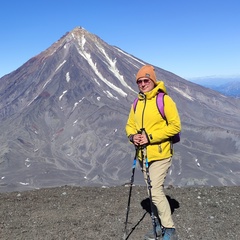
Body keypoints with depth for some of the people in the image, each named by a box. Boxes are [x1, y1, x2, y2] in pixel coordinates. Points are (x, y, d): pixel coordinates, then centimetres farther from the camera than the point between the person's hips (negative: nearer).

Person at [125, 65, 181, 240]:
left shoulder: (164, 100, -11)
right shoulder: (137, 103, 9)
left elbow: (175, 126, -15)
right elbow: (130, 125, 16)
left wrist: (150, 137, -19)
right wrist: (132, 136, -7)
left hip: (160, 155, -7)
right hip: (143, 155, 7)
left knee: (156, 191, -10)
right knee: (152, 191, 15)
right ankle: (160, 226, 31)